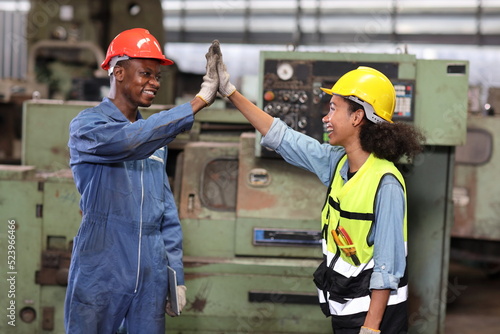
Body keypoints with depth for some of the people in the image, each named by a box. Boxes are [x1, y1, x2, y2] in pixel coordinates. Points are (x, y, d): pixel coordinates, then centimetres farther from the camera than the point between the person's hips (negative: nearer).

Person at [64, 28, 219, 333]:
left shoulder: (154, 136, 14)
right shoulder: (86, 125, -6)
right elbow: (131, 140, -27)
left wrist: (176, 274, 9)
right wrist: (200, 100, -29)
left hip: (152, 275, 5)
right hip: (100, 274, -5)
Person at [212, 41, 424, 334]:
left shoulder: (386, 184, -21)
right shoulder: (337, 163, 1)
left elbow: (387, 268, -21)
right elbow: (280, 136, 10)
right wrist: (230, 91, 10)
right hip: (344, 310, 8)